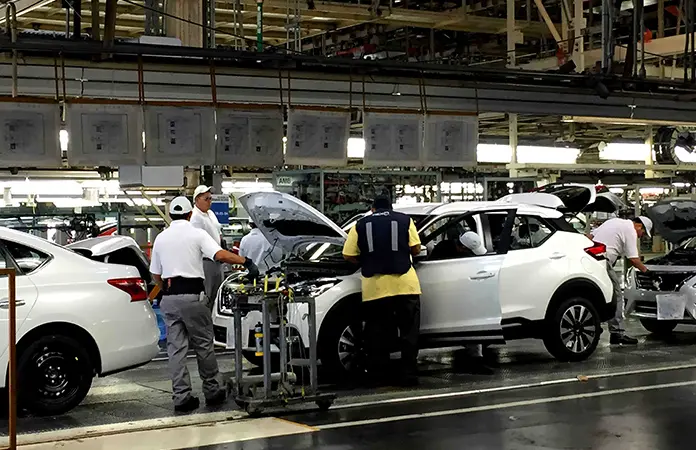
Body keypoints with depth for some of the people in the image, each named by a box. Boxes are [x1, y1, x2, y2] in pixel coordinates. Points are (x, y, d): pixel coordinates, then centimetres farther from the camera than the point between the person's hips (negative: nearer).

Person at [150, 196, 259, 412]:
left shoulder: (160, 238, 11)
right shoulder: (196, 234, -3)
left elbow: (156, 274, 16)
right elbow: (220, 255, -18)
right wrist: (247, 262, -16)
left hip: (169, 298, 4)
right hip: (192, 296, -4)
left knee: (176, 348, 4)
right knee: (204, 345, 7)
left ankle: (181, 397, 2)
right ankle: (212, 391, 15)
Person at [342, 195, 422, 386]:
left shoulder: (361, 225, 13)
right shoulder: (404, 220, 10)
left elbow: (348, 255, 9)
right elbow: (416, 249, 8)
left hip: (375, 286, 1)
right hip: (404, 283, -1)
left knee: (375, 332, 11)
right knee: (408, 332, 7)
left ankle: (377, 375, 13)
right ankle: (408, 375, 4)